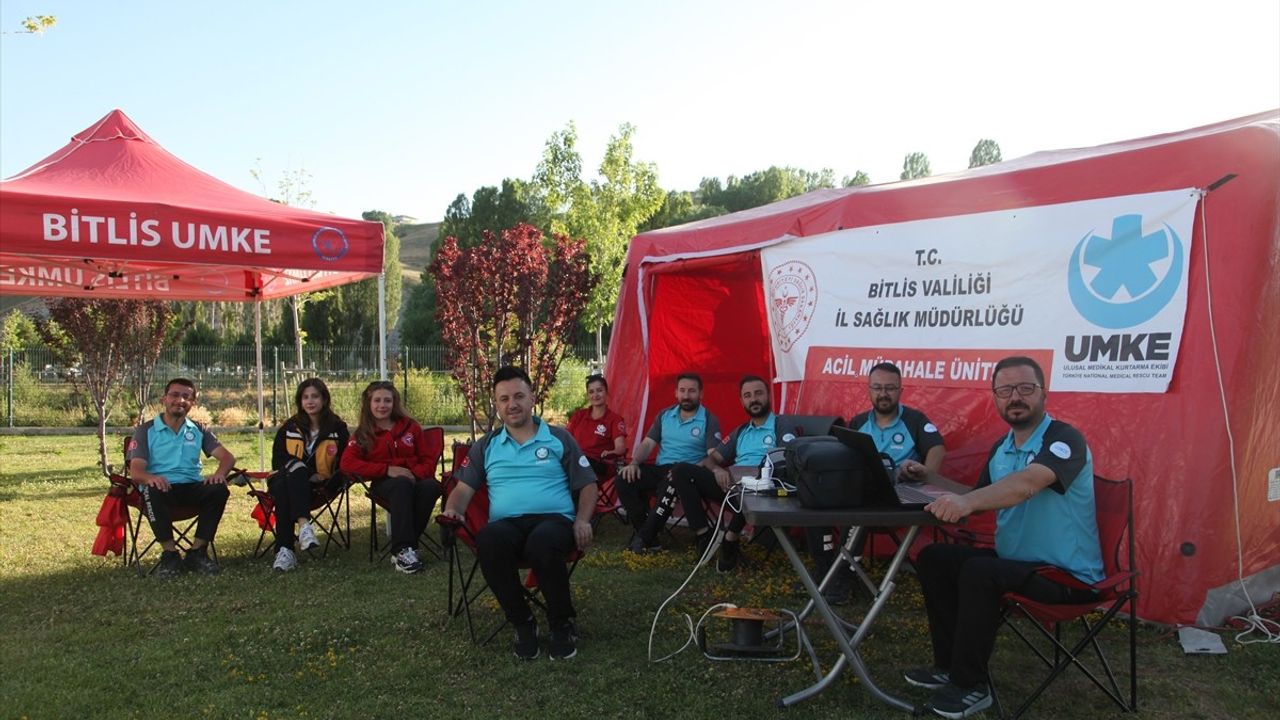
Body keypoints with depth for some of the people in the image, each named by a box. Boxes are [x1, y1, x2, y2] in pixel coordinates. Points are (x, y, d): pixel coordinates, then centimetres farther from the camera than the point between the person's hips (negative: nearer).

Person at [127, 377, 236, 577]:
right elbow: (135, 469, -5)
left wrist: (220, 473, -20)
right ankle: (170, 553, -22)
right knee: (154, 492, -37)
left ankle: (197, 552, -19)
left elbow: (227, 457, 5)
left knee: (218, 489, -28)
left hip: (192, 487, 2)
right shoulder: (146, 430, 8)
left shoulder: (199, 430, 15)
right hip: (161, 486, -2)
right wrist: (150, 478, -31)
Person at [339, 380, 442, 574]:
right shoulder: (363, 433, 12)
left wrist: (415, 473, -12)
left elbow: (429, 458, 13)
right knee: (403, 484, -39)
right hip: (384, 484, -2)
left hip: (414, 479, 2)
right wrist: (388, 469, -14)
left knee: (431, 486, -35)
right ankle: (403, 549, -44)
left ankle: (403, 548, -32)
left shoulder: (410, 426, 16)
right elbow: (347, 463, -3)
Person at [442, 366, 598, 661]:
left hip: (554, 519, -1)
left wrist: (582, 520, -5)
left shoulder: (559, 439, 15)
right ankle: (522, 622, -13)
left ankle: (563, 623, -12)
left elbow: (587, 484, 13)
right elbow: (464, 488, 15)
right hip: (507, 523, 2)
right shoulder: (486, 446, 21)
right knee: (489, 539, -37)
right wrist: (453, 510, -8)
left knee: (543, 542, -40)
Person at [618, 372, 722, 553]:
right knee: (624, 479, -20)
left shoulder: (709, 420, -1)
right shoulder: (664, 415, 15)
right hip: (660, 468, 5)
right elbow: (647, 444, 11)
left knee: (672, 483, -40)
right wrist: (634, 463, -10)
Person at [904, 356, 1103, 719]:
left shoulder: (1065, 439, -19)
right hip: (1013, 560, 8)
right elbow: (985, 496, 13)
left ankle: (972, 685, -12)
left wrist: (967, 501, -53)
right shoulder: (1000, 449, 7)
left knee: (978, 572, -29)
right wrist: (948, 502, -8)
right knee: (934, 559, 2)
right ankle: (951, 665, 9)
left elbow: (1027, 484, -38)